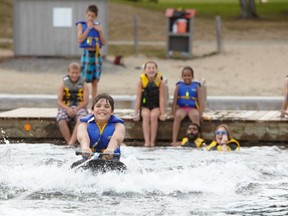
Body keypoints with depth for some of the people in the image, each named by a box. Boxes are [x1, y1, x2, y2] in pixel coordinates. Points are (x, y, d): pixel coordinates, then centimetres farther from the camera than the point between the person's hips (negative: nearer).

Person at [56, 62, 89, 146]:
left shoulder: (84, 85, 6)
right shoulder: (63, 84, 5)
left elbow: (85, 101, 0)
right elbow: (59, 101, 1)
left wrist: (76, 109, -17)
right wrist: (67, 109, -17)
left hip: (79, 107, -1)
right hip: (65, 107, 1)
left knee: (81, 119, -35)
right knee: (61, 121, -31)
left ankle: (71, 142, -38)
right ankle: (69, 142, -24)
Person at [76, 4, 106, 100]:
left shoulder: (98, 25, 10)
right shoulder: (81, 25, 1)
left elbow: (103, 42, 7)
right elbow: (80, 39, -12)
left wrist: (99, 31, -5)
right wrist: (88, 28, -10)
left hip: (97, 54, 4)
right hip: (87, 53, -4)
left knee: (95, 82, 7)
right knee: (84, 81, -8)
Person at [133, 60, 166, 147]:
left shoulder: (160, 82, -7)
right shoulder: (141, 81, -6)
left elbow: (162, 98, -9)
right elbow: (138, 98, -7)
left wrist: (162, 114, -15)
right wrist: (136, 113, -11)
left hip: (156, 107, 0)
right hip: (144, 107, 0)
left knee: (153, 116, -31)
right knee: (146, 115, -31)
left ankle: (152, 141, -30)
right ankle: (147, 141, -36)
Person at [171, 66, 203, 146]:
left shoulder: (196, 86, 9)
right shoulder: (179, 86, 10)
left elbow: (199, 101, 5)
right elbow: (175, 100, 6)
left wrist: (200, 113, -7)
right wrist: (173, 112, -4)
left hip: (193, 108, 0)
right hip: (181, 108, 0)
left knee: (196, 115, -34)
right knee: (178, 115, -33)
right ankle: (174, 141, -36)